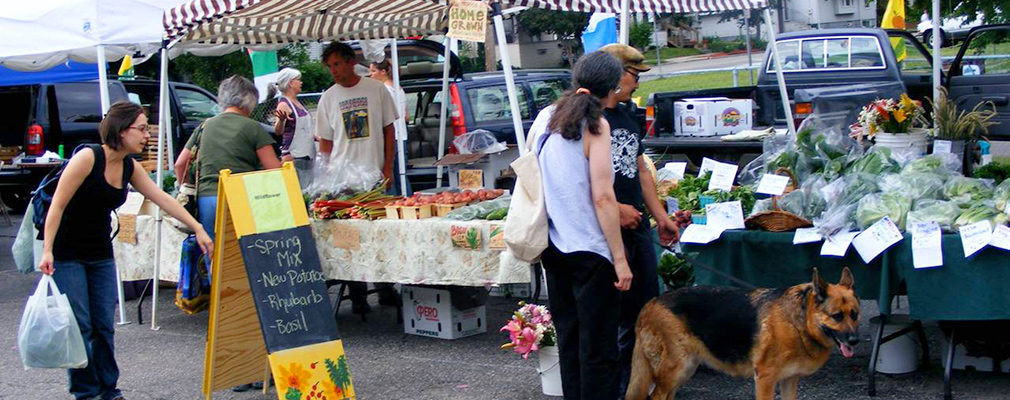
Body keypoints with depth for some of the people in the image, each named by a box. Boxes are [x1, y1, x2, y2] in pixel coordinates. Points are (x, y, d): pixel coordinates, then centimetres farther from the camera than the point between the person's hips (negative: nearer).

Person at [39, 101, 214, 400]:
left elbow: (164, 200, 6)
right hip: (67, 254, -7)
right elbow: (57, 205, -18)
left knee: (105, 325, 5)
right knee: (79, 325, -5)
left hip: (101, 254, 7)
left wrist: (198, 229, 0)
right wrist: (47, 251, -23)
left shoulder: (130, 168, 4)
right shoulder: (88, 157, -18)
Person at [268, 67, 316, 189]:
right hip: (293, 155, -9)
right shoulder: (284, 104, -11)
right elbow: (278, 131, -24)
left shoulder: (298, 103, 15)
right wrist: (281, 119, -43)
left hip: (307, 154, 9)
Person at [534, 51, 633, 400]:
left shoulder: (544, 118, 6)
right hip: (590, 250, -6)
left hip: (553, 246, 7)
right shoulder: (596, 126, -13)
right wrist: (620, 258, -15)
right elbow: (602, 197, -18)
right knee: (597, 347, 2)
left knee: (568, 339, 17)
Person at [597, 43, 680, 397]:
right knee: (615, 315, -4)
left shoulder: (627, 116, 16)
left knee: (648, 309, 13)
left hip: (638, 226, 9)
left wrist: (661, 217, 20)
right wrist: (615, 209, -21)